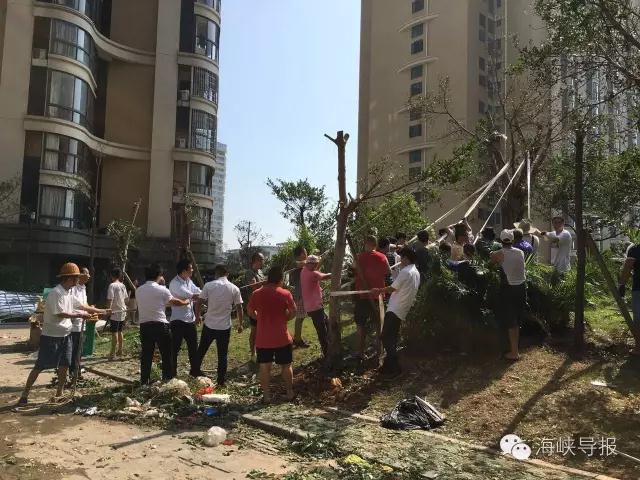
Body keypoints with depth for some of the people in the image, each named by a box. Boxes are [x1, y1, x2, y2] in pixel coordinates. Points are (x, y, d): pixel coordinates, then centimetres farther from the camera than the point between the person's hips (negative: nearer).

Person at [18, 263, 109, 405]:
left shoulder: (69, 293, 7)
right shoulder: (56, 293, -20)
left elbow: (82, 306, 13)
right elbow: (60, 314, -25)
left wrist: (102, 311, 13)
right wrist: (79, 315, -19)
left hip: (65, 335, 8)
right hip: (51, 336, -8)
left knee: (64, 365, 10)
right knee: (40, 366, -1)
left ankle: (60, 393, 20)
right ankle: (25, 394, 10)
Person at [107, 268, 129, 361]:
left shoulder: (112, 285, -13)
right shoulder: (123, 285, 9)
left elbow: (110, 299, -18)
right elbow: (126, 298, 15)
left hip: (115, 312, -7)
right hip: (122, 312, 7)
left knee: (114, 333, -5)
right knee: (120, 332, 17)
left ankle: (113, 354, -3)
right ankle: (120, 351, 26)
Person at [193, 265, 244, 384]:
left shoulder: (209, 285, -6)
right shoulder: (234, 289, -4)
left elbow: (199, 302, -3)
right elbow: (239, 308, -2)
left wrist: (197, 316, 14)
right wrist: (240, 324, 10)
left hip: (209, 325, 1)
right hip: (225, 326, 0)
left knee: (202, 349, 20)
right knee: (223, 354, 8)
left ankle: (195, 370, 36)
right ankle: (221, 380, 12)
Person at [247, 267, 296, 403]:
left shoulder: (257, 294, -4)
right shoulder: (285, 294, -10)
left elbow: (250, 311, 6)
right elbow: (293, 313, -6)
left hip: (263, 339, 1)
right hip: (282, 338, -1)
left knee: (264, 367, 10)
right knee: (286, 366, 14)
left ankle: (266, 395, 14)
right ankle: (290, 393, 23)